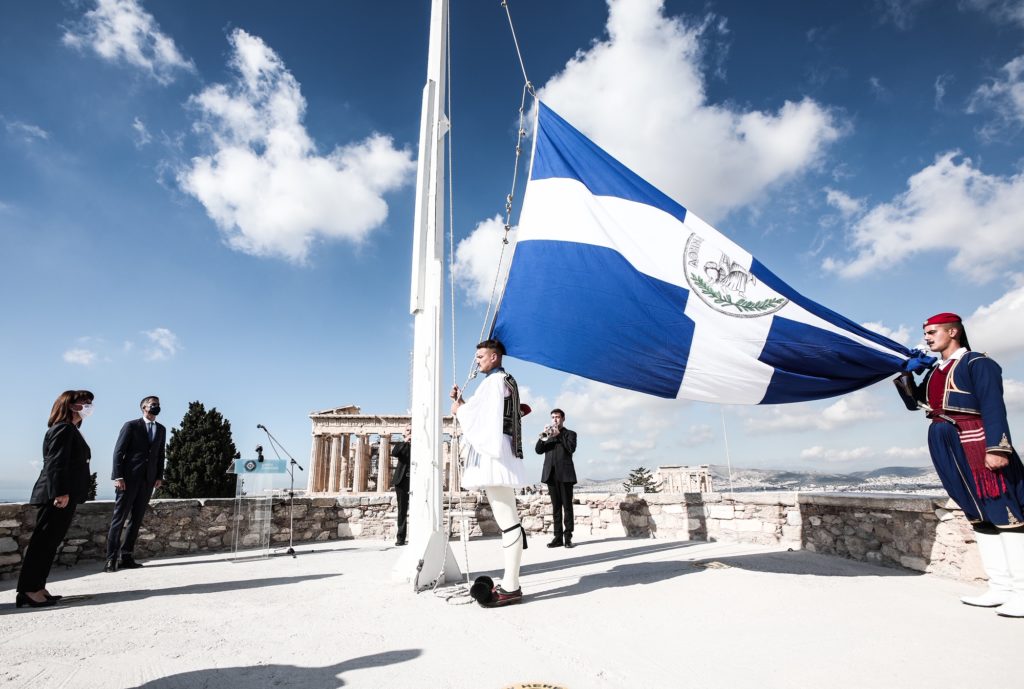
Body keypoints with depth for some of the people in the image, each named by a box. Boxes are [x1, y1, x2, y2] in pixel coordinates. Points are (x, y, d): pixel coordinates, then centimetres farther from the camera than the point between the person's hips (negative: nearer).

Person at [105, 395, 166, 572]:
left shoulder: (161, 429, 13)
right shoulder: (131, 426, -1)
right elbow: (118, 452, -5)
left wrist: (159, 476, 5)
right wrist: (118, 476, -12)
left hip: (148, 480, 5)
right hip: (129, 478, -5)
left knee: (136, 519, 7)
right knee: (119, 518, -2)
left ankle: (126, 556, 13)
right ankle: (111, 558, 4)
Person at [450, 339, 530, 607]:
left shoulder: (495, 381, -6)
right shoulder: (506, 382, 24)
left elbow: (477, 414, -11)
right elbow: (482, 415, 25)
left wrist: (458, 410, 7)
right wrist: (462, 402, 15)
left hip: (493, 453, -11)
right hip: (497, 452, 11)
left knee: (506, 520, -11)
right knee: (507, 519, 8)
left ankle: (511, 587, -9)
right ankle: (510, 582, 13)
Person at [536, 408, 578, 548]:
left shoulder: (570, 433, 11)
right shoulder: (548, 434, 21)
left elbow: (571, 448, -8)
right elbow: (538, 450, 7)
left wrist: (559, 435, -9)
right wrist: (543, 437, -10)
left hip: (565, 473, -3)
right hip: (551, 474, 3)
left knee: (567, 505, -4)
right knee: (556, 506, 3)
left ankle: (568, 537, -2)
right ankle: (558, 536, 4)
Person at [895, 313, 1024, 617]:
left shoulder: (977, 363, -3)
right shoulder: (935, 372, 19)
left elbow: (993, 406, -13)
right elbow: (914, 402, 24)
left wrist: (997, 446, -22)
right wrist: (903, 372, 13)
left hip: (976, 445, -8)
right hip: (949, 451, 8)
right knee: (979, 516, 10)